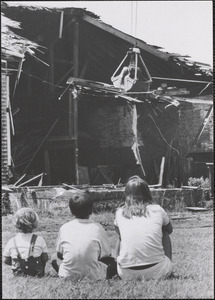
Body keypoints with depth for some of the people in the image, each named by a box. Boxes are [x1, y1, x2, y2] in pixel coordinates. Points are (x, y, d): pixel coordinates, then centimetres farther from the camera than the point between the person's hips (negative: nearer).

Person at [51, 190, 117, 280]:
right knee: (113, 263, 23)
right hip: (93, 277, 0)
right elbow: (106, 256, 3)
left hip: (67, 275, 0)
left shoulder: (64, 228, -1)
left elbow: (59, 255, 11)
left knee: (54, 257, 28)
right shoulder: (97, 228, -6)